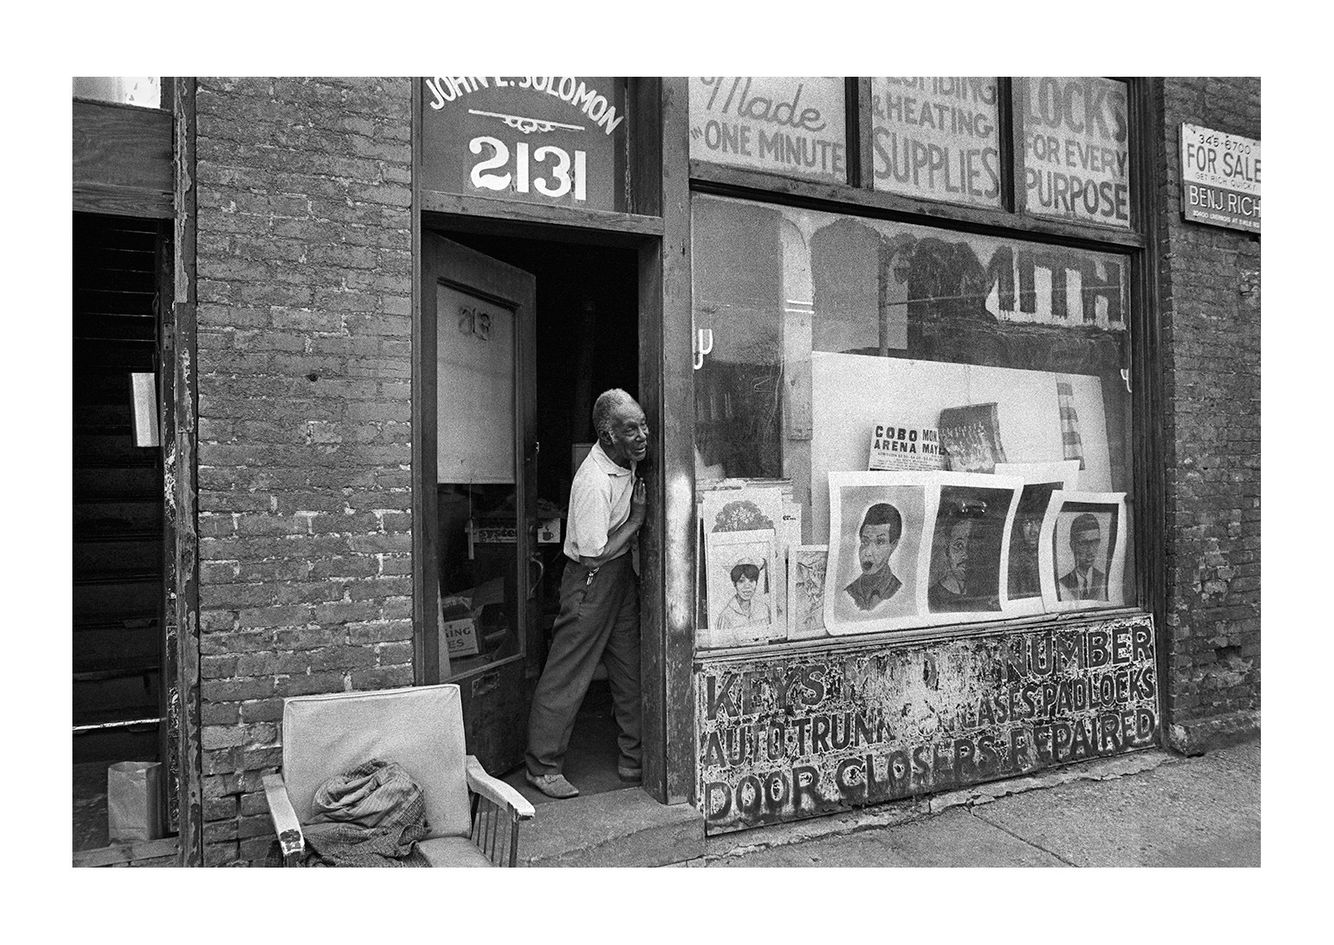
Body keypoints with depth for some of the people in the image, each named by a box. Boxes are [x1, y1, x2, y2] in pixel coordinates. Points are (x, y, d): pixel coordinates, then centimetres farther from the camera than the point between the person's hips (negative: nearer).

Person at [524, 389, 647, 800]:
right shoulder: (593, 481, -27)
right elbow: (596, 554, -25)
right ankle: (541, 766, 14)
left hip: (622, 574, 9)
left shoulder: (627, 462, 0)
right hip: (591, 580, -8)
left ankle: (633, 759, 23)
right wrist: (637, 518, -18)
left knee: (631, 670, 12)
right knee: (567, 675, 1)